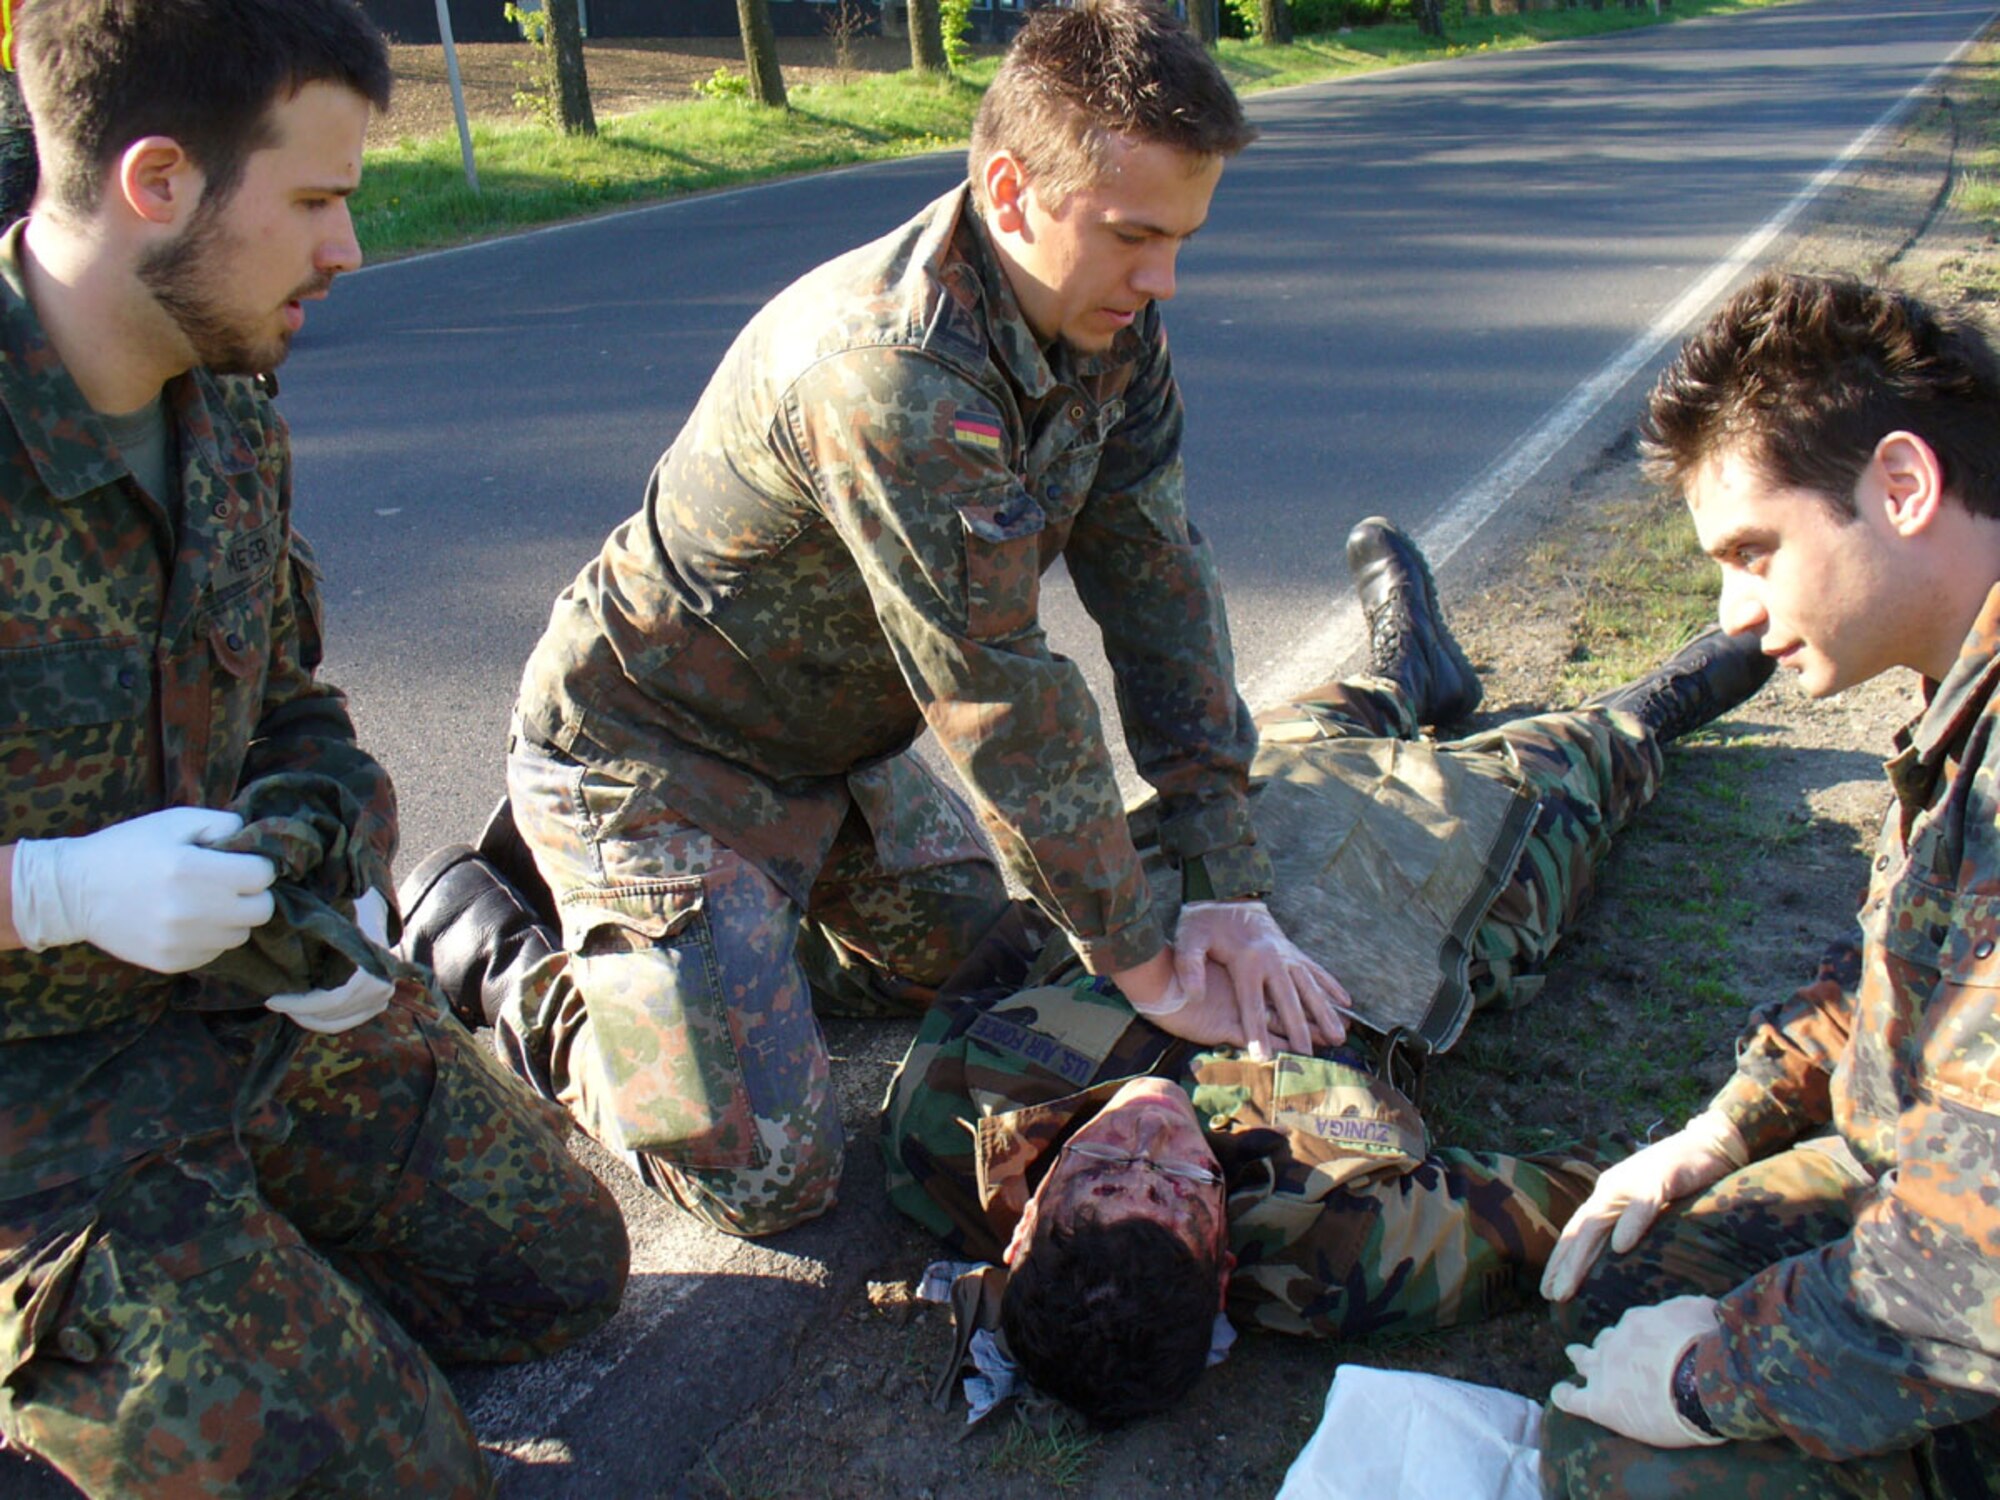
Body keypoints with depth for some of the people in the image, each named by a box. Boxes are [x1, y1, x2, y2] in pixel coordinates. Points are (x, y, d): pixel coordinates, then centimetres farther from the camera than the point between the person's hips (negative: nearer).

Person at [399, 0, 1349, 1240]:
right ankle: (492, 955, 11)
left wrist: (1230, 889, -13)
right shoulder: (892, 374, -34)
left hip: (832, 747, 9)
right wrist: (1144, 964, -20)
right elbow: (1003, 701, -31)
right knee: (769, 1177, -9)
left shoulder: (1110, 325, -7)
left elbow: (1160, 582, -8)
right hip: (650, 755, -8)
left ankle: (693, 934, 26)